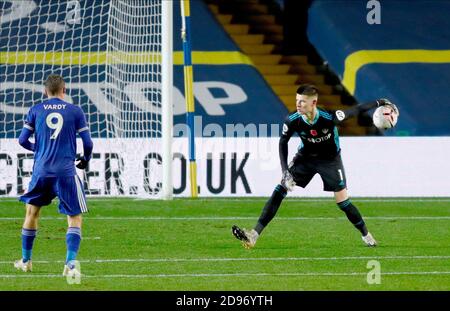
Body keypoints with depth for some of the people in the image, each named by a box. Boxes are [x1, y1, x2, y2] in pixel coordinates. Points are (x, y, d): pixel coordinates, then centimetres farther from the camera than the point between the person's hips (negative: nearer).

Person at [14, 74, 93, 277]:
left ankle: (25, 260, 29)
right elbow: (87, 142, 2)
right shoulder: (75, 111, 2)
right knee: (75, 217, 3)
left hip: (41, 170, 2)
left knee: (32, 211, 21)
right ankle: (70, 264, -13)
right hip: (66, 171, -2)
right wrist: (85, 160, 22)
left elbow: (23, 140, 7)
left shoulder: (36, 110, 6)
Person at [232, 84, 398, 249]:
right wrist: (285, 171, -13)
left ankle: (366, 235, 18)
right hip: (305, 157, 2)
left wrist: (379, 103, -18)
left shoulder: (329, 118, -33)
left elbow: (355, 111, -18)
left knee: (342, 201, -8)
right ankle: (254, 235, -16)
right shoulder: (292, 121, -25)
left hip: (330, 159, -2)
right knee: (280, 189, -13)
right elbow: (283, 142, -7)